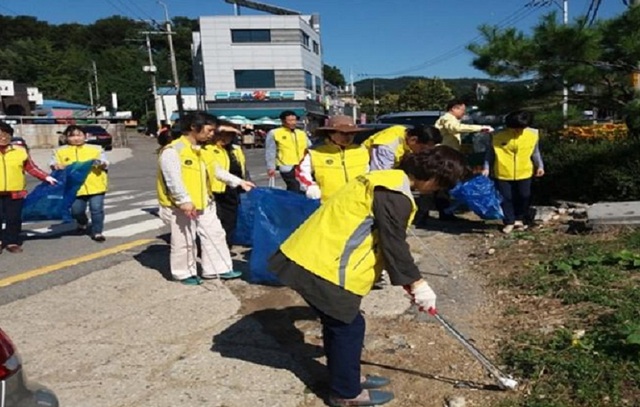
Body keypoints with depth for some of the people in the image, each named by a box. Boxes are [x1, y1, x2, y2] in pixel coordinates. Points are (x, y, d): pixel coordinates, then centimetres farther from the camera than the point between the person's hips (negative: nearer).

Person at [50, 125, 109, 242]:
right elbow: (53, 163, 4)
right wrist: (55, 166, -19)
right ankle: (82, 224, 40)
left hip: (95, 186, -1)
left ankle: (97, 232, 11)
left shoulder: (96, 149, 7)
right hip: (75, 188, 1)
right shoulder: (60, 151, 8)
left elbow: (105, 163, 6)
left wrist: (100, 163, -16)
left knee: (97, 209, -3)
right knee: (76, 211, 6)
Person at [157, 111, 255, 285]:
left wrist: (239, 182, 17)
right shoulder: (172, 151, -18)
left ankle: (218, 269, 24)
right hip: (180, 206, -8)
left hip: (203, 204, 8)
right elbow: (173, 179, -25)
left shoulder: (203, 151, 11)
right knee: (184, 242, 5)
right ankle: (185, 274, 22)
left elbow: (216, 171, 19)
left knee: (215, 234, 12)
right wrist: (184, 201, -33)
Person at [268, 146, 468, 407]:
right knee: (348, 327, 5)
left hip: (315, 255, 10)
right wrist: (416, 283, -5)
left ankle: (346, 378, 38)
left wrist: (407, 278, 28)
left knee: (340, 324, 22)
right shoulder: (396, 195, -17)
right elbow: (393, 244, -15)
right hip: (323, 265, -10)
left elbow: (383, 239, 24)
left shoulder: (388, 181, 17)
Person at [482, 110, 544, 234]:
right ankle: (509, 222, 19)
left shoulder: (532, 136, -3)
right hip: (503, 174, -1)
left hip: (524, 174, 2)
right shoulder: (498, 136, -9)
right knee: (506, 199, 4)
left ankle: (520, 219, 30)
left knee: (523, 197, 9)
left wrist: (540, 166, 5)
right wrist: (487, 168, -6)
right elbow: (490, 153, -1)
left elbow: (535, 152, 11)